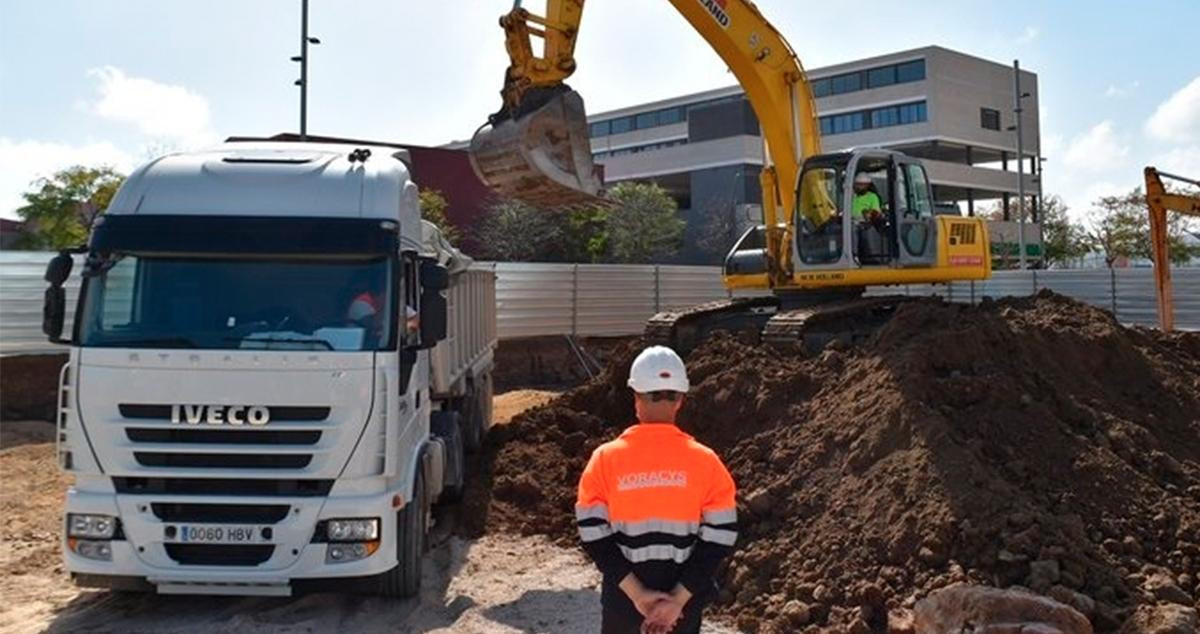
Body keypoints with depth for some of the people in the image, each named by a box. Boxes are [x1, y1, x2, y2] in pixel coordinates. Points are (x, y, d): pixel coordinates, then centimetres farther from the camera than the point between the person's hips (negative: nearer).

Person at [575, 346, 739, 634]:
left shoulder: (606, 459, -10)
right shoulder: (704, 461, -10)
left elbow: (594, 536, -12)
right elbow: (719, 539, -12)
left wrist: (635, 593, -11)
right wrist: (679, 598, -11)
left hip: (623, 597, 0)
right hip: (684, 599, 0)